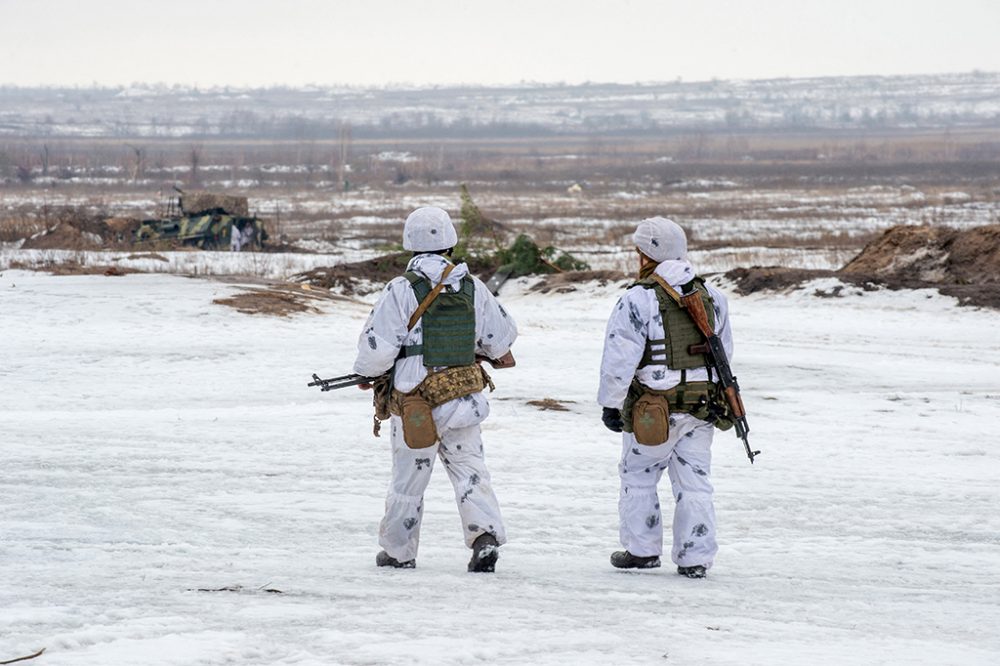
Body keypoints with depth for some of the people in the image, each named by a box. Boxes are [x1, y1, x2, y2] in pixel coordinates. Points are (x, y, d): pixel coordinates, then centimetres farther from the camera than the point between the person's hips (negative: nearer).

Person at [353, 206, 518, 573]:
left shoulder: (402, 289, -12)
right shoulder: (472, 288, 1)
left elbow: (376, 347, -12)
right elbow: (502, 337, 10)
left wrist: (366, 373, 8)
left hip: (416, 402, -3)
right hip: (465, 398, 3)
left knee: (408, 478, 9)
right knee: (469, 469, 7)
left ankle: (398, 551, 21)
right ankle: (486, 534, -13)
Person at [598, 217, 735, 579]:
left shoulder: (638, 300, -14)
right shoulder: (711, 297, 6)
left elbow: (619, 358, -13)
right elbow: (724, 351, 16)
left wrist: (610, 403, -3)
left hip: (654, 409, -5)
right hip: (702, 408, 5)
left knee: (638, 475, 14)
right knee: (695, 481, 8)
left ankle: (642, 549, 20)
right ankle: (695, 558, 5)